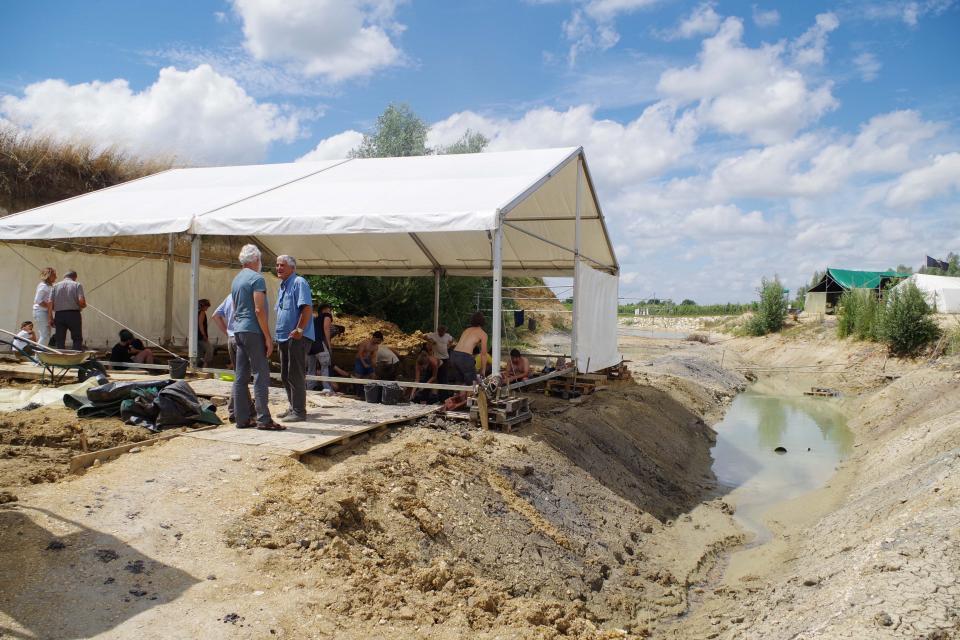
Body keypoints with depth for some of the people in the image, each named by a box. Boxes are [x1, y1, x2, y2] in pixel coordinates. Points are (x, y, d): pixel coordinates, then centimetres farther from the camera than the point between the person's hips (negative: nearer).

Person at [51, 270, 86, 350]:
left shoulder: (55, 286, 10)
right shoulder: (77, 285, 1)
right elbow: (81, 301, -12)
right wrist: (82, 306, 11)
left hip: (59, 314, 3)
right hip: (74, 314, -3)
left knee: (59, 341, 7)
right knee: (77, 339, 3)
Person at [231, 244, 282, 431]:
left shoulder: (236, 280, 18)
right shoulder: (256, 278, -9)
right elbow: (259, 310, -16)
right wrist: (268, 337, -15)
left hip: (238, 331, 9)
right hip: (253, 331, -9)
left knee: (241, 376, 7)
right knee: (261, 375, -8)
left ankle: (242, 418, 10)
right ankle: (263, 419, -10)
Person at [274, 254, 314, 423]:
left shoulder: (299, 282, -11)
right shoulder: (282, 286, 19)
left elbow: (307, 308, -21)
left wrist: (299, 329, -24)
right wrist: (279, 333, 19)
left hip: (297, 338, -10)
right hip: (284, 338, 10)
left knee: (295, 375, -8)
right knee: (285, 376, 16)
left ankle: (299, 412, -3)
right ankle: (292, 407, 27)